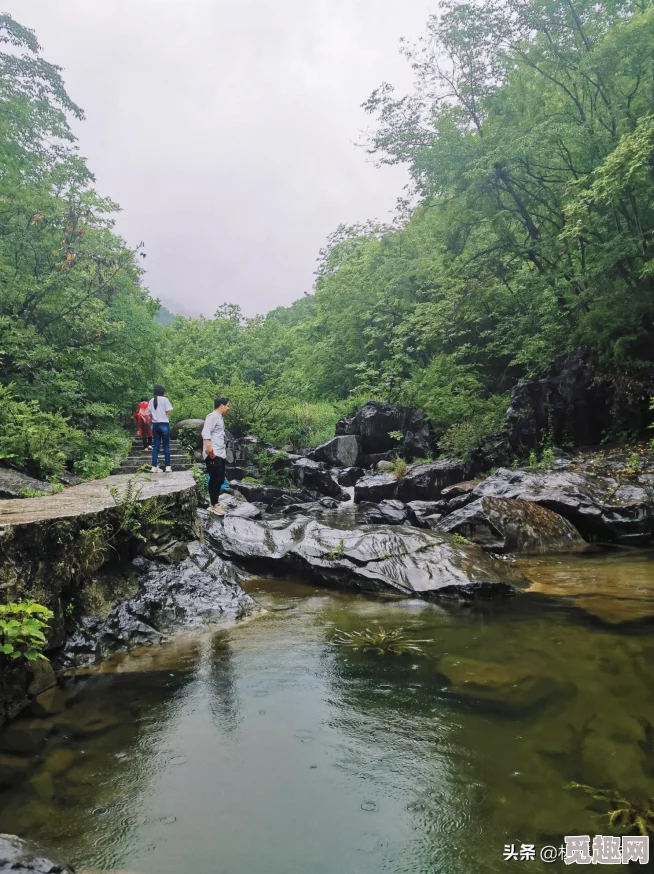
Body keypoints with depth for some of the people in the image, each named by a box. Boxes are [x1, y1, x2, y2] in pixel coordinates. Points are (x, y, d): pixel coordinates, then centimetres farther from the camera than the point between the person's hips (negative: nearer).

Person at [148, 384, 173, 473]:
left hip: (155, 424, 4)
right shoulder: (165, 399, -6)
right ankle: (168, 466, 1)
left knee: (156, 446, 7)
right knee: (166, 446, 2)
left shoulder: (151, 401, 9)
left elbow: (150, 414, 9)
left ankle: (154, 467, 3)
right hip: (164, 424, -4)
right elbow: (168, 412, -11)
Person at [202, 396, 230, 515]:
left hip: (220, 454, 10)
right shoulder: (213, 416, -9)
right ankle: (214, 506, 0)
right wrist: (208, 446, -33)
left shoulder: (219, 418, 21)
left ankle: (215, 504, 20)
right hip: (213, 454, -10)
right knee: (215, 479, -7)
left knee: (220, 480, 12)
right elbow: (206, 432, -21)